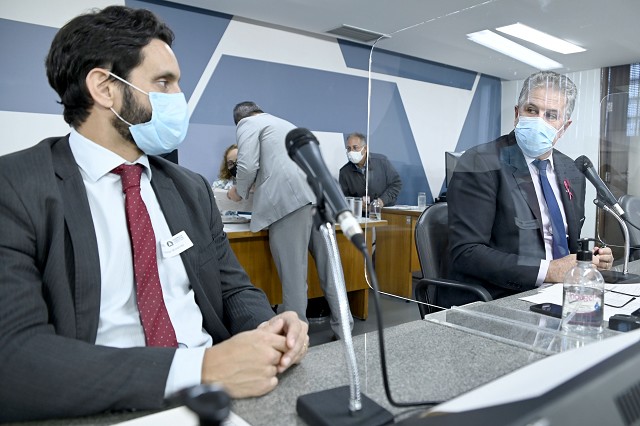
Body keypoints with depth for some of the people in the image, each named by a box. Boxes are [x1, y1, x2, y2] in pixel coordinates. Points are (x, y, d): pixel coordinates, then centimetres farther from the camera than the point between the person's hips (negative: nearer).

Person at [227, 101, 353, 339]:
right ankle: (343, 330, 19)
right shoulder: (285, 124, 35)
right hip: (318, 193, 8)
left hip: (290, 199, -7)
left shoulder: (247, 124, 13)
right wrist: (260, 184, 48)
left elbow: (248, 165, -3)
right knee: (328, 268, 11)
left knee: (293, 274, -2)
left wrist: (240, 192, 15)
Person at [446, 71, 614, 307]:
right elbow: (466, 252, -18)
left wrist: (590, 257, 0)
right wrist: (547, 271, -20)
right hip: (493, 303, -7)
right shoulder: (480, 165, -11)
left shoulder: (572, 172, 13)